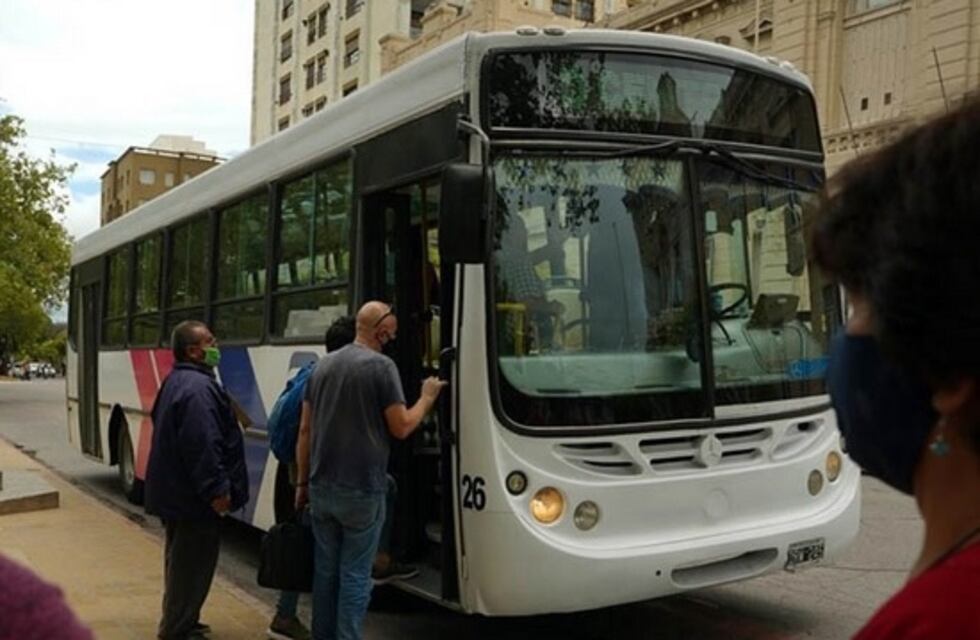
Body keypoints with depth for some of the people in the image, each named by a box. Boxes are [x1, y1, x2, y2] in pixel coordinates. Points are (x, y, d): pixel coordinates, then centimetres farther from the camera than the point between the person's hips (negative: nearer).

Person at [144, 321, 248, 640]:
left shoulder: (176, 381, 13)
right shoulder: (198, 387, -23)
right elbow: (202, 444, -29)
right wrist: (217, 489, -23)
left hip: (175, 488, 11)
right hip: (192, 494, -11)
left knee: (181, 560, 21)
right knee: (192, 563, 0)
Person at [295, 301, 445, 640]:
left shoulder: (324, 364, 9)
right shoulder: (381, 366, -12)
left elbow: (305, 429, 11)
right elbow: (401, 428, -10)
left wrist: (303, 481, 17)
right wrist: (427, 398, 7)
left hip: (321, 488, 6)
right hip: (361, 490, -6)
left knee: (326, 569, 15)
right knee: (355, 574, 3)